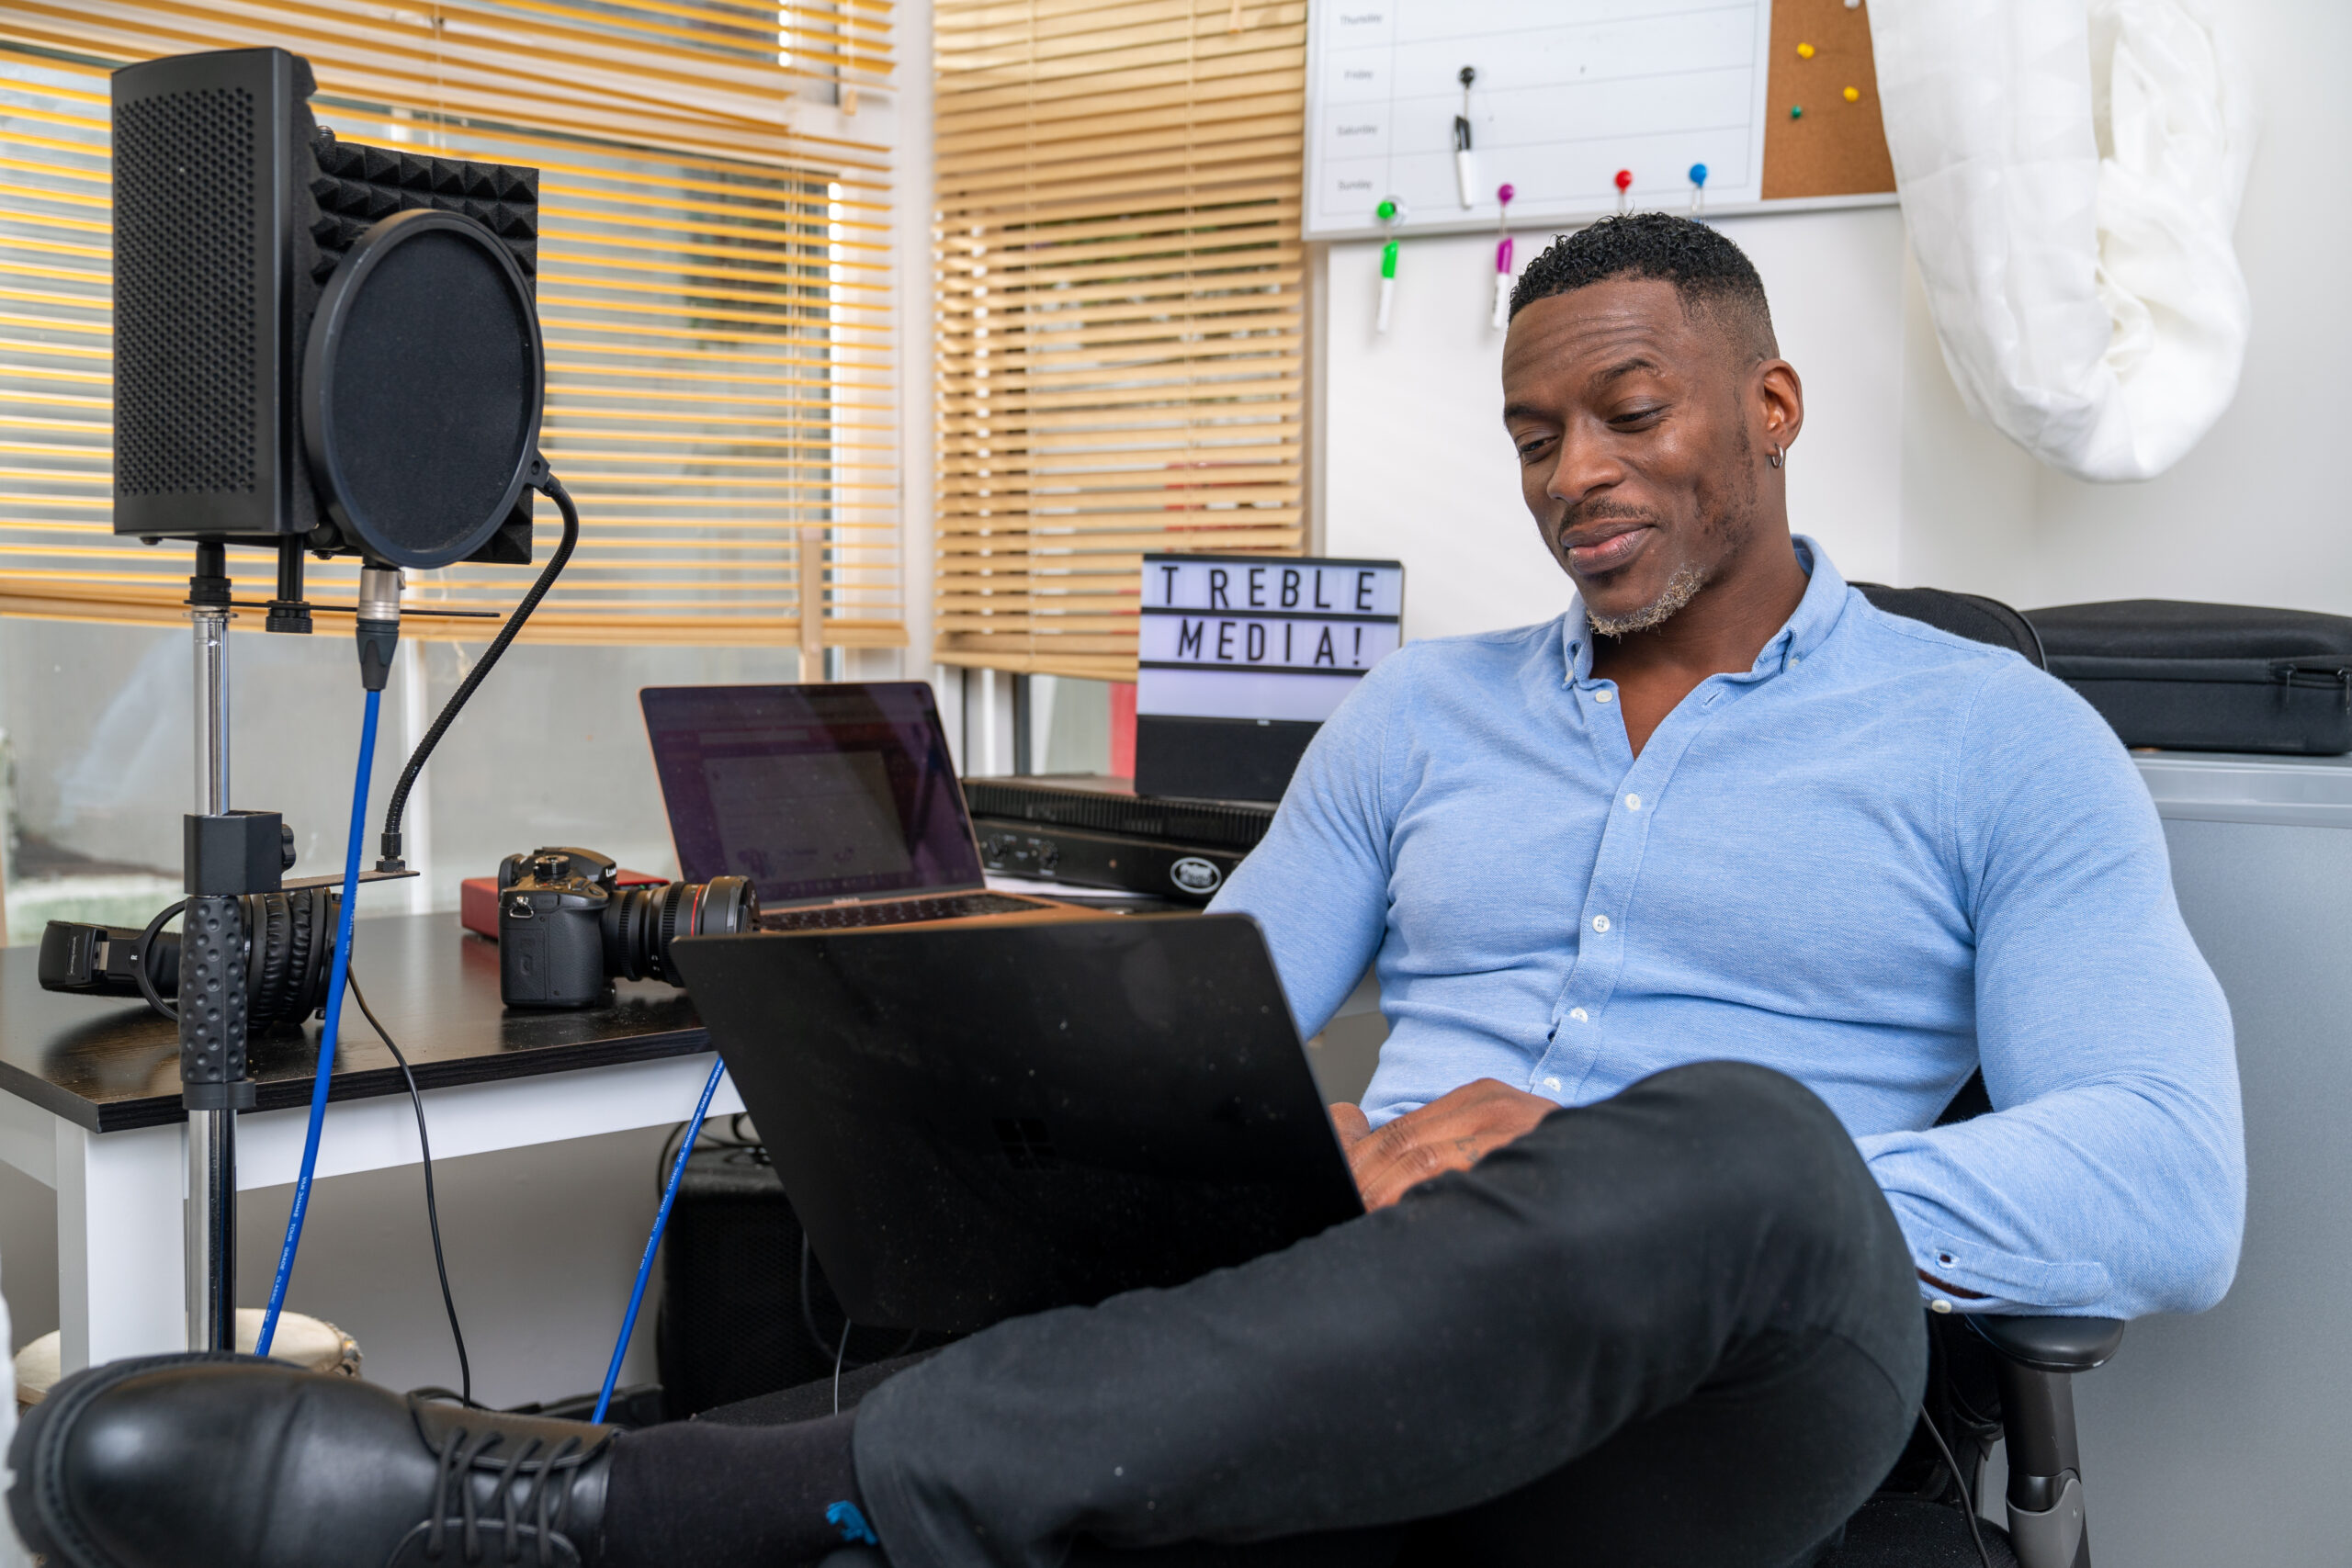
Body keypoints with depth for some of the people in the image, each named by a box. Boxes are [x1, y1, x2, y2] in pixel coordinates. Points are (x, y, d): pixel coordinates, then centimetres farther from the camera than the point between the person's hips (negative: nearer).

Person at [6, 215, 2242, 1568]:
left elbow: (2171, 1188, -3)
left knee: (1740, 1140, -39)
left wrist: (1709, 1200, -19)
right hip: (1343, 1379, 3)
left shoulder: (2001, 742, 9)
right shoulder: (1422, 715, 20)